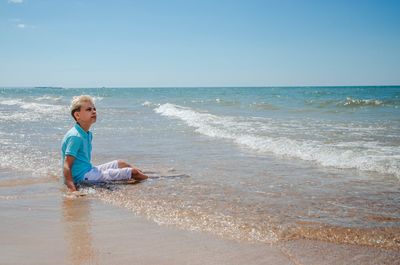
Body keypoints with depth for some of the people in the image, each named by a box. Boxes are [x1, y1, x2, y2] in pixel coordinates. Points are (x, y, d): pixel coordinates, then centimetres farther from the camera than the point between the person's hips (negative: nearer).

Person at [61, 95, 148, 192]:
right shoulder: (75, 137, -21)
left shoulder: (88, 134, 11)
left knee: (121, 164, 21)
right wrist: (72, 189, -34)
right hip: (83, 177, -10)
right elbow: (66, 166, -25)